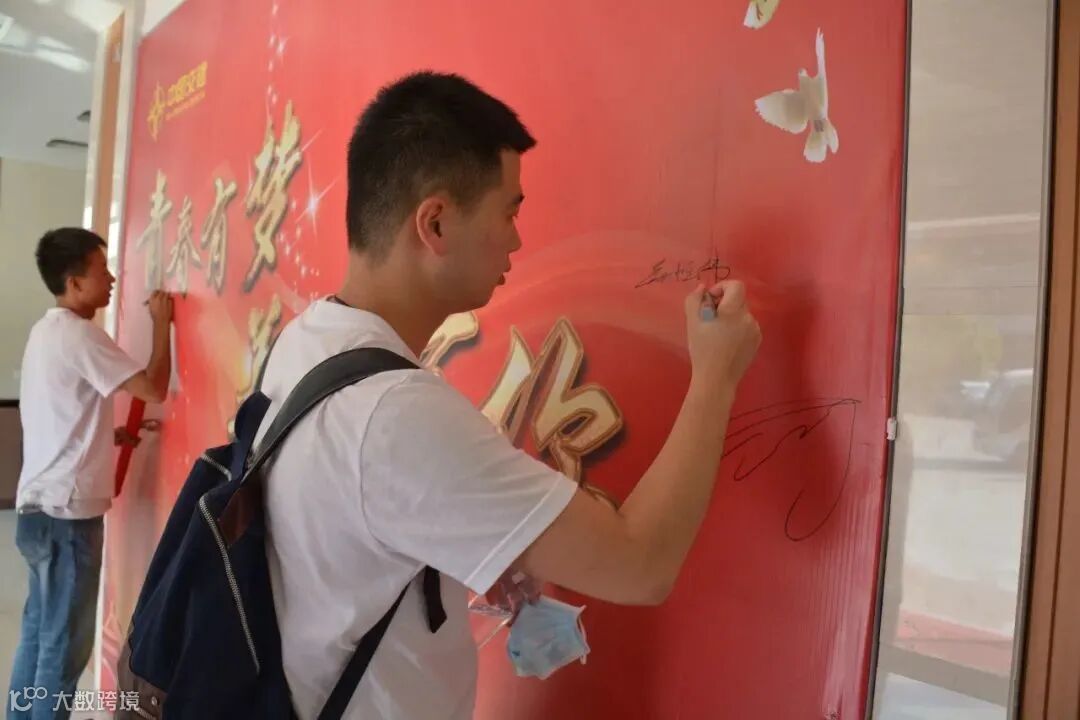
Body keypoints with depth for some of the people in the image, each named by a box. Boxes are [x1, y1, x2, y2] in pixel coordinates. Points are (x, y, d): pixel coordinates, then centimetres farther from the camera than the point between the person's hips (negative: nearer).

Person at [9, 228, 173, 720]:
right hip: (66, 510, -10)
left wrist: (113, 435, 14)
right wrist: (162, 323, -9)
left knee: (39, 629, 19)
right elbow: (154, 389, -19)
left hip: (40, 505, 10)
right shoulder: (78, 334, -17)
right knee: (65, 641, 2)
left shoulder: (48, 330, 13)